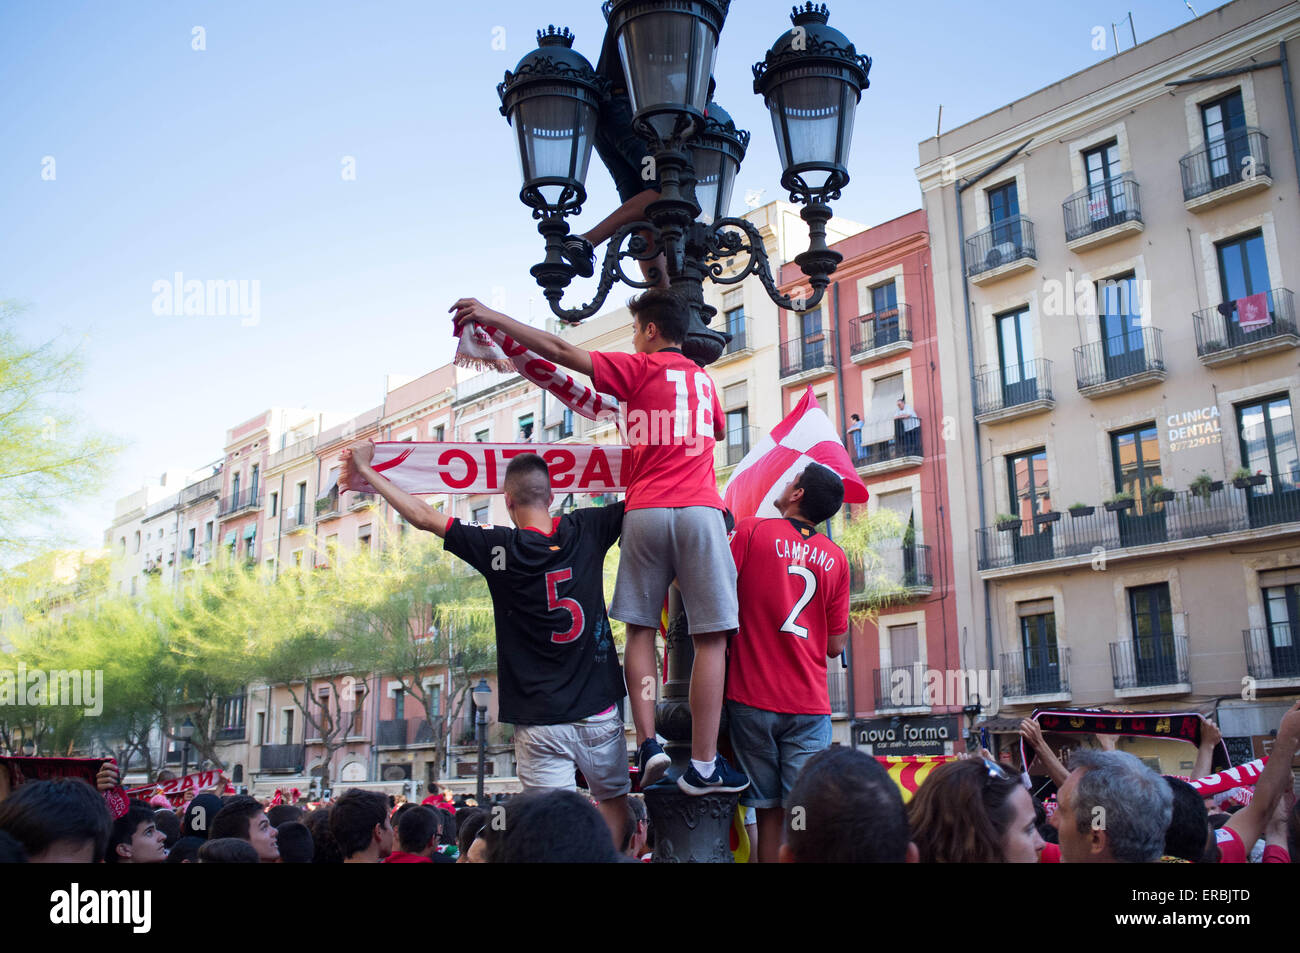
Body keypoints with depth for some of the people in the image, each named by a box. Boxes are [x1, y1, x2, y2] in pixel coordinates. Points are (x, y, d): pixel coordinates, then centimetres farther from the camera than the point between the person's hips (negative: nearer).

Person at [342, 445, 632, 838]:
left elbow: (423, 516, -2)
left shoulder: (500, 548, -7)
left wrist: (365, 469, 7)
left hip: (539, 722, -2)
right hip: (598, 713, 2)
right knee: (613, 798, 21)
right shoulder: (586, 530, -1)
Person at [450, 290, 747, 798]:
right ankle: (703, 765, -4)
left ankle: (648, 744, 0)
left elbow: (560, 350, 2)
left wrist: (492, 317, 7)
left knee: (640, 628, 11)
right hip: (700, 510, 1)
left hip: (644, 511, -1)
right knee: (711, 637, -2)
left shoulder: (637, 368, 7)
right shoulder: (704, 379, 20)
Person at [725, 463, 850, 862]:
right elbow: (836, 644, 7)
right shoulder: (836, 558, 7)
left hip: (752, 698, -1)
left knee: (769, 811, 6)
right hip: (810, 704, 2)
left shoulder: (750, 530, -2)